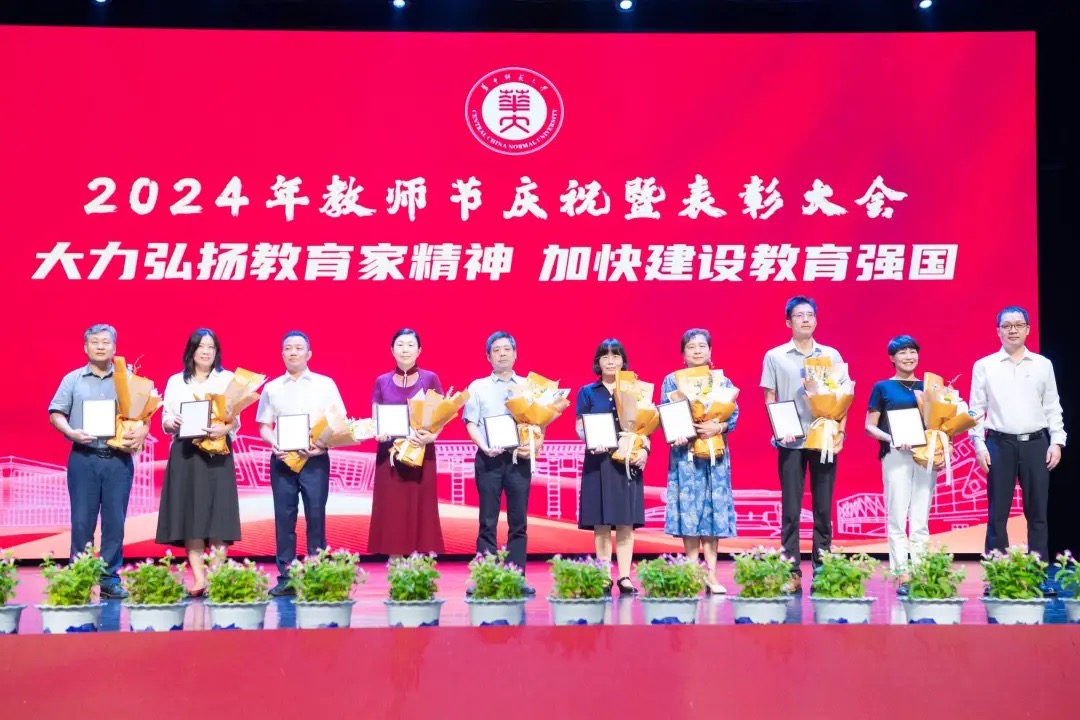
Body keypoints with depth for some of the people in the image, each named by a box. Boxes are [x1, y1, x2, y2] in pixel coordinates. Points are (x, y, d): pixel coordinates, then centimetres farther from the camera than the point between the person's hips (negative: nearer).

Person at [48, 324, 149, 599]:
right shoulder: (72, 380, 8)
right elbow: (56, 413, 5)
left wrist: (141, 433, -13)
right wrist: (71, 432, -14)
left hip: (119, 459, 1)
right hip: (83, 459, 0)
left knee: (115, 521, 2)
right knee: (82, 520, 2)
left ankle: (110, 579, 9)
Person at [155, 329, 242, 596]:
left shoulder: (228, 379, 9)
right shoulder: (175, 382, 15)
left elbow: (236, 419, 0)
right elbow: (165, 419, 11)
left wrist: (224, 429, -21)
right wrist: (172, 423, -13)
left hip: (217, 453, -2)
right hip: (185, 454, 2)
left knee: (217, 514, -6)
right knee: (189, 515, -3)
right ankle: (198, 578, -1)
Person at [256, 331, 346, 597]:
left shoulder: (325, 384, 5)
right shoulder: (272, 388, 11)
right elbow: (264, 426, 10)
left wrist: (322, 445, -15)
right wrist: (274, 444, -11)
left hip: (315, 459, -2)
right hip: (282, 459, 2)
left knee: (315, 516, -2)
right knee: (284, 518, 1)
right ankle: (285, 578, 6)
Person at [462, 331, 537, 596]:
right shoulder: (478, 387, 9)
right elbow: (471, 424, 3)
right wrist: (485, 447, -13)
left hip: (519, 457, 1)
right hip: (488, 458, -1)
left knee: (519, 521, 2)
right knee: (488, 521, -1)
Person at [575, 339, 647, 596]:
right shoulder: (587, 392, 10)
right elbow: (580, 427, 4)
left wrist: (644, 449, -10)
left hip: (628, 461, 1)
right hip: (598, 461, 0)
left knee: (626, 521, -2)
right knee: (601, 522, -1)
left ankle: (625, 577, 0)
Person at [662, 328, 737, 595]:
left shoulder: (723, 381, 10)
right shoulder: (672, 381, 6)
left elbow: (734, 415, 3)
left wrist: (718, 427, -17)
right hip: (685, 452, -1)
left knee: (714, 507, 0)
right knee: (688, 507, -3)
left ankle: (711, 573, 3)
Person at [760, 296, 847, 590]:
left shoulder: (831, 355, 10)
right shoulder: (775, 356, 5)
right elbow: (769, 399, 5)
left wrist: (840, 433, -2)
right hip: (791, 442, -1)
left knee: (823, 508, 3)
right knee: (791, 510, 0)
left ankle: (822, 569, 9)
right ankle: (792, 572, 2)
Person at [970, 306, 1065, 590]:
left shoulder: (1043, 365, 8)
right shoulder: (984, 366, 3)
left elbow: (1052, 407, 9)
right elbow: (976, 409, 2)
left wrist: (1057, 442, 0)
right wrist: (979, 445, -5)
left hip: (1036, 443, 2)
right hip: (1000, 444, -1)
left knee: (1037, 512, 4)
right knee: (997, 514, 1)